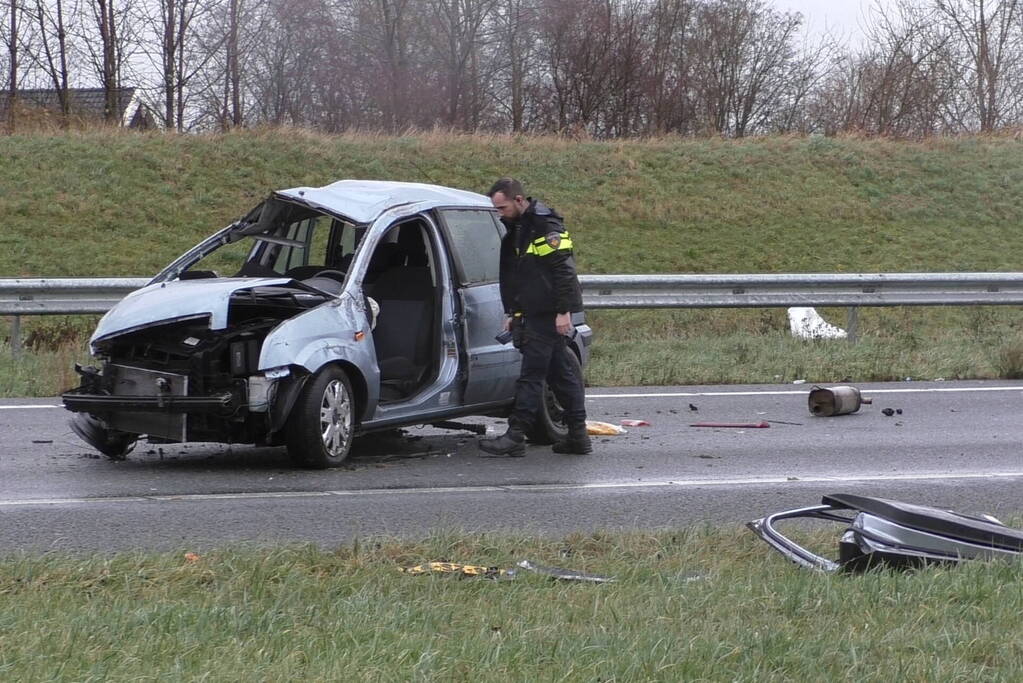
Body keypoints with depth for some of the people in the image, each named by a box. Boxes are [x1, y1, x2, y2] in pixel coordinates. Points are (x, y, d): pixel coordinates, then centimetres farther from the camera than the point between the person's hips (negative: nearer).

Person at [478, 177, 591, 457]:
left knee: (531, 373, -9)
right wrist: (511, 312, 24)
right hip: (533, 313, 10)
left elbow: (564, 270, -17)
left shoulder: (545, 224, -13)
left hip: (549, 314, -10)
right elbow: (510, 275, 26)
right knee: (562, 372, 10)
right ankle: (577, 436, 13)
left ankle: (515, 437, -9)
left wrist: (563, 312, -20)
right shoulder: (516, 228, 17)